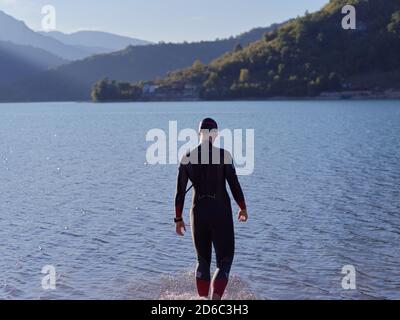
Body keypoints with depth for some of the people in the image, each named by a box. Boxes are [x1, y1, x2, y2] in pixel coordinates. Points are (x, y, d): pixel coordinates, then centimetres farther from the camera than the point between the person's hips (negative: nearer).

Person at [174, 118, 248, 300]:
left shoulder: (187, 158, 0)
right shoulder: (223, 155, -8)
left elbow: (180, 192, 2)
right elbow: (234, 185, -5)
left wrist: (178, 219, 10)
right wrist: (243, 208, 10)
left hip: (198, 212, 3)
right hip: (221, 211, -3)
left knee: (203, 261, 18)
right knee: (224, 261, 4)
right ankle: (215, 299, -15)